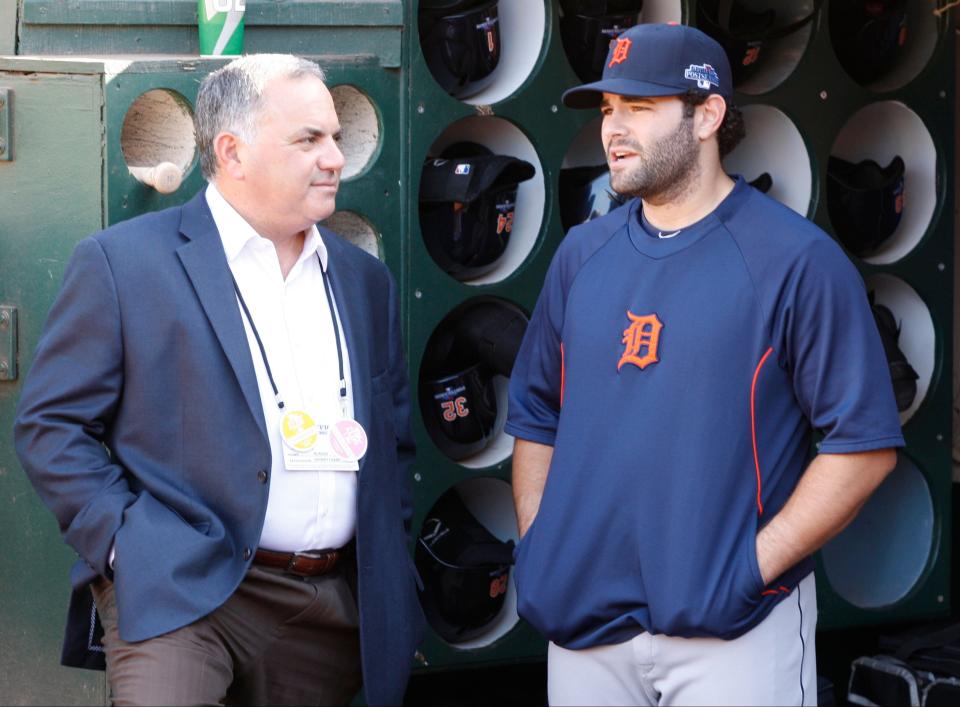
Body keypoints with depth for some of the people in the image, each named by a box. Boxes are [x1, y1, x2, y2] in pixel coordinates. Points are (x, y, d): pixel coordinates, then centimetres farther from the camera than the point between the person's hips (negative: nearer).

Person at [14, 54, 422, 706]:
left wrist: (388, 567, 12)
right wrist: (128, 547, -11)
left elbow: (394, 437, 22)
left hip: (336, 614, 5)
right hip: (184, 596, -5)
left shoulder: (365, 280, 15)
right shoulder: (123, 260, -2)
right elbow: (50, 425, -2)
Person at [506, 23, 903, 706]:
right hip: (582, 619, 5)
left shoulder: (796, 259, -8)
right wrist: (538, 548, 3)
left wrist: (755, 566, -15)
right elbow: (535, 418, 15)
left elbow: (865, 443, -11)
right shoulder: (582, 254, 8)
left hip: (731, 626, -5)